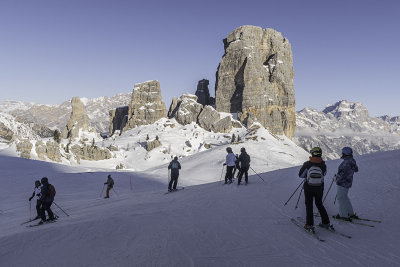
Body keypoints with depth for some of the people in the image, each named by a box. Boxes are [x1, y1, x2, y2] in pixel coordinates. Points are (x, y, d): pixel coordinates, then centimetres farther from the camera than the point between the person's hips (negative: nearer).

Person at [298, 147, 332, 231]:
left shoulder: (307, 164, -18)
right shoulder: (323, 165, -12)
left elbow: (300, 175, -8)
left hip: (308, 188, -2)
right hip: (319, 188, 3)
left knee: (309, 205, 9)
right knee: (319, 204, 21)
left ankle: (309, 225, 7)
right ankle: (326, 222, 25)